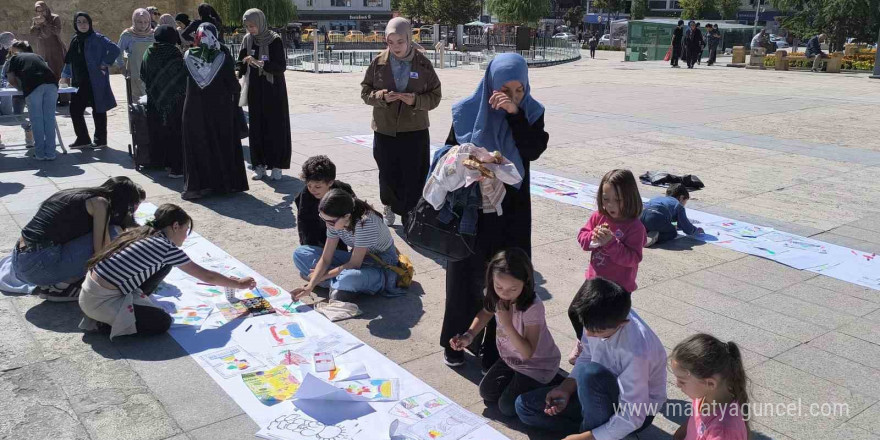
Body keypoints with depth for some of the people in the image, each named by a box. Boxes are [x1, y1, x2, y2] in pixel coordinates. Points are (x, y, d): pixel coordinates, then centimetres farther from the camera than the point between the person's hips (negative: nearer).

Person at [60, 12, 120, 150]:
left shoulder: (97, 38, -8)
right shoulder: (75, 40, 13)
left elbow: (115, 49, -18)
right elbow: (69, 60, 22)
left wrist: (105, 64, -15)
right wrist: (65, 75, 17)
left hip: (95, 81, -7)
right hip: (79, 82, 7)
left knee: (98, 109, 1)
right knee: (75, 109, 7)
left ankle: (100, 140, 10)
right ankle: (82, 139, 17)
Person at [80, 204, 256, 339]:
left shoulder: (142, 233, 9)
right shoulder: (167, 248, -12)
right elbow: (207, 276, -3)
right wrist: (239, 284, 11)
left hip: (91, 289, 9)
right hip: (101, 302, -8)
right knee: (163, 322, -2)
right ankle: (105, 323, -1)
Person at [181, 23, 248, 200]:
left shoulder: (188, 56, -7)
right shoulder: (223, 56, -12)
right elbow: (233, 85, -9)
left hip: (194, 110, 1)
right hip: (220, 110, -1)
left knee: (197, 146, 10)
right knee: (221, 144, 11)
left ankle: (197, 184, 11)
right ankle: (225, 182, 17)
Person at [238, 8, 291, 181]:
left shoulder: (275, 40, -11)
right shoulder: (247, 40, 3)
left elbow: (282, 66, -18)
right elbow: (242, 64, 8)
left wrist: (258, 63, -26)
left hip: (274, 91, -4)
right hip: (255, 91, 4)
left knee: (275, 127, 0)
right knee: (257, 127, 5)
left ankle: (276, 166, 7)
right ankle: (260, 165, 12)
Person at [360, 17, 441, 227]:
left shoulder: (423, 64, -4)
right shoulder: (378, 62, -2)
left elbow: (435, 96, -1)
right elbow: (365, 92, 4)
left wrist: (416, 100, -20)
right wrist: (381, 97, -17)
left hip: (415, 131, -1)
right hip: (385, 130, 1)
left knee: (414, 177, 0)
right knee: (388, 175, 9)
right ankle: (390, 206, 36)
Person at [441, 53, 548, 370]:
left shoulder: (531, 112, -3)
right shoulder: (468, 111, -6)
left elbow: (534, 151, -19)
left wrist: (515, 115, -26)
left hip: (511, 209, 1)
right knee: (466, 273, 10)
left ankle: (497, 347, 17)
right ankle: (456, 341, 26)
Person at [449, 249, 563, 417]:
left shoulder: (533, 308, -36)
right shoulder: (498, 296, -19)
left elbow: (528, 352, -32)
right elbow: (486, 313, 5)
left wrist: (507, 324, -41)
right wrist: (468, 336, -10)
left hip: (537, 364, -6)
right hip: (510, 358, 7)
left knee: (507, 406, -5)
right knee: (487, 393, 6)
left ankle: (553, 383, 10)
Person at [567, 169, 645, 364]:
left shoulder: (635, 227, -20)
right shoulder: (598, 216, -3)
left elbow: (632, 258, -25)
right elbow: (582, 236, 3)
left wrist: (611, 243, -35)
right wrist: (592, 238, -20)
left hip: (618, 286, -6)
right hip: (594, 280, 6)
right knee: (575, 311, 15)